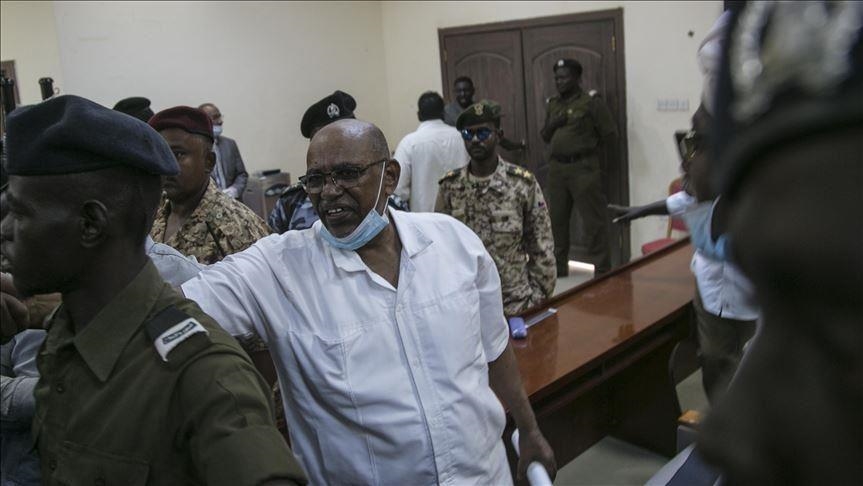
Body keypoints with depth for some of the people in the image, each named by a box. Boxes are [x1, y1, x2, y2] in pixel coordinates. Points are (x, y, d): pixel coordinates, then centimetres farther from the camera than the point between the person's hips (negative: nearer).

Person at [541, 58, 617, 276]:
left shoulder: (591, 102, -5)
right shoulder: (552, 104, 14)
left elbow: (609, 133, -4)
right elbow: (544, 136, 18)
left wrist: (588, 147, 2)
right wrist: (552, 125, -2)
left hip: (584, 167, -6)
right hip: (556, 167, 6)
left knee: (593, 219, -5)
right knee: (556, 218, 12)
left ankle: (602, 269, 3)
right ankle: (558, 266, 25)